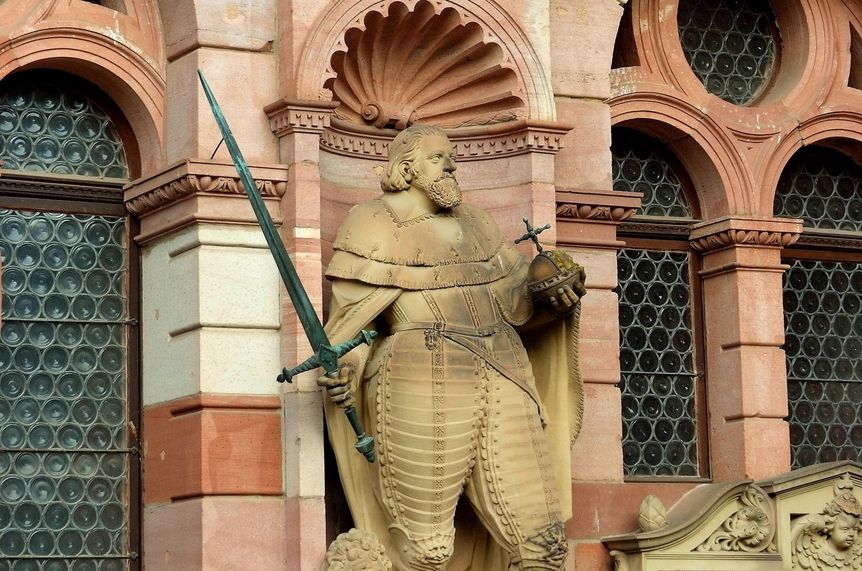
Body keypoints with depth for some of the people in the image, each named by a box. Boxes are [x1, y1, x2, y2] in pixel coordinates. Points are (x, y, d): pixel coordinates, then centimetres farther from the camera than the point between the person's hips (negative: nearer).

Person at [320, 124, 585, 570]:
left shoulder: (473, 225, 24)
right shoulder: (375, 225, 6)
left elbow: (517, 297, 24)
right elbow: (354, 315, 1)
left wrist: (555, 293, 3)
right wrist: (346, 366, -18)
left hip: (503, 382, 6)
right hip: (425, 385, -6)